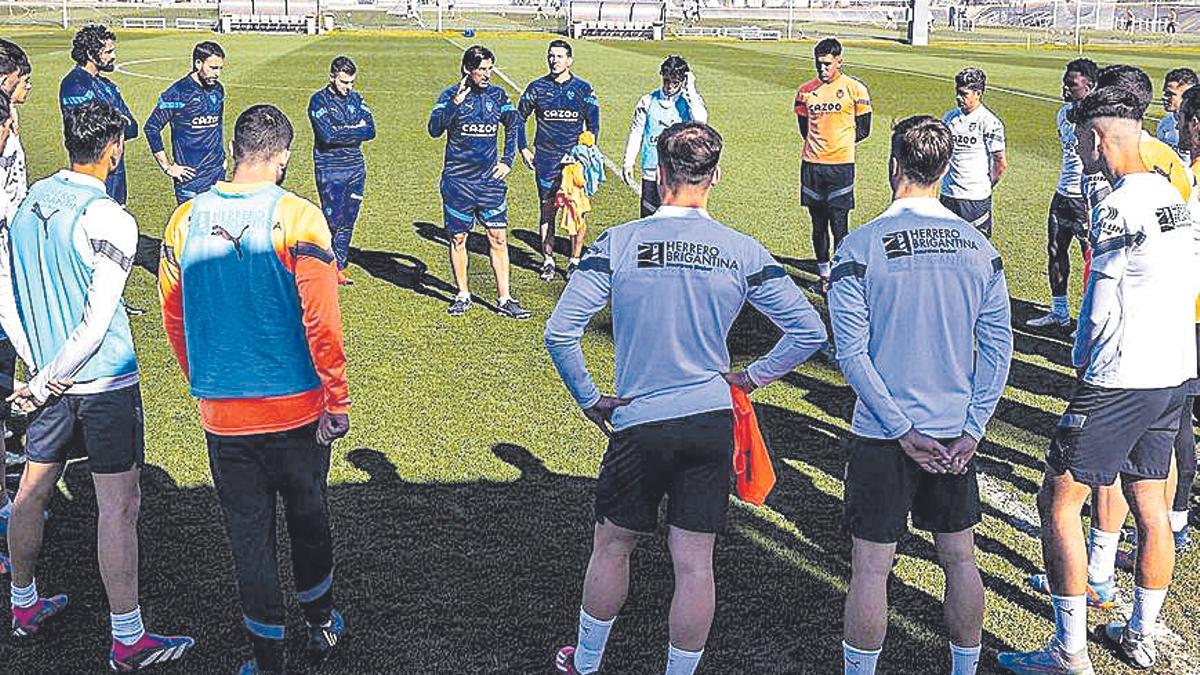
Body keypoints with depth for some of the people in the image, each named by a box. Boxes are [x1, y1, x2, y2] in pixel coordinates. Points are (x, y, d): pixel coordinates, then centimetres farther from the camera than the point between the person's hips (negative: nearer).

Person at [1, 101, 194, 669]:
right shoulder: (109, 219, -18)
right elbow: (96, 324, -20)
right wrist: (46, 384, -10)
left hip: (49, 377, 8)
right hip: (105, 382, -8)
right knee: (119, 506, -2)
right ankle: (128, 641, 4)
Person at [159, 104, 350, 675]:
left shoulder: (186, 220, -2)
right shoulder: (296, 219, -14)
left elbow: (174, 318, 7)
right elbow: (321, 322, -16)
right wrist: (337, 400, -6)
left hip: (221, 413, 2)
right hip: (296, 409, -2)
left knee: (248, 531, 12)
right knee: (308, 517, 19)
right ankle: (321, 626, 38)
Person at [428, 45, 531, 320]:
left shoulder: (497, 95, 6)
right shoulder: (450, 95, -5)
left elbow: (514, 126, 21)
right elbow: (434, 129, -17)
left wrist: (507, 161, 13)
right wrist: (455, 102, -26)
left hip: (490, 179, 2)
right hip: (458, 181, -2)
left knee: (498, 238, 0)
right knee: (458, 238, 7)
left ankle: (504, 299, 4)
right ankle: (463, 296, 21)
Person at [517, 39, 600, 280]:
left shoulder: (583, 89, 2)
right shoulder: (537, 87, 3)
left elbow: (593, 124, 7)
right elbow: (519, 117, 13)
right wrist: (523, 149, 7)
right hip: (545, 161, 1)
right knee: (547, 211, 5)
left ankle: (575, 260, 11)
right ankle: (548, 260, 14)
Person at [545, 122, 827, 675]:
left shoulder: (617, 244, -9)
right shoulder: (743, 253, -3)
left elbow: (559, 332, -12)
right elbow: (809, 332, -3)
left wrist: (590, 401, 0)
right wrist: (751, 377, 9)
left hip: (639, 423, -1)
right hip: (712, 421, 1)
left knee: (612, 546, 18)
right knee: (695, 563, 8)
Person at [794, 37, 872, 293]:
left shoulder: (854, 89, -2)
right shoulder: (806, 91, 8)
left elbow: (863, 130, 4)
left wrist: (838, 143, 4)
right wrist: (818, 145, 9)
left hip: (841, 165, -4)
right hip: (811, 164, 4)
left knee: (839, 224, -4)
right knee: (818, 223, 10)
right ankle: (824, 274, 20)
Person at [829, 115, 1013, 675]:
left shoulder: (859, 248, -11)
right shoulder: (979, 247, 0)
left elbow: (852, 353, -15)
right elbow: (998, 347, -1)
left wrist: (903, 430, -11)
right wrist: (971, 429, -1)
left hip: (883, 437, -4)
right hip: (956, 432, 4)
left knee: (871, 567, 6)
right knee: (960, 560, 17)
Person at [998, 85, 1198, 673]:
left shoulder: (1118, 209, -17)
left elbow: (1100, 310, -16)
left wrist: (1081, 361, 2)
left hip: (1119, 382, -9)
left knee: (1058, 501, -1)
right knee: (1149, 506, 17)